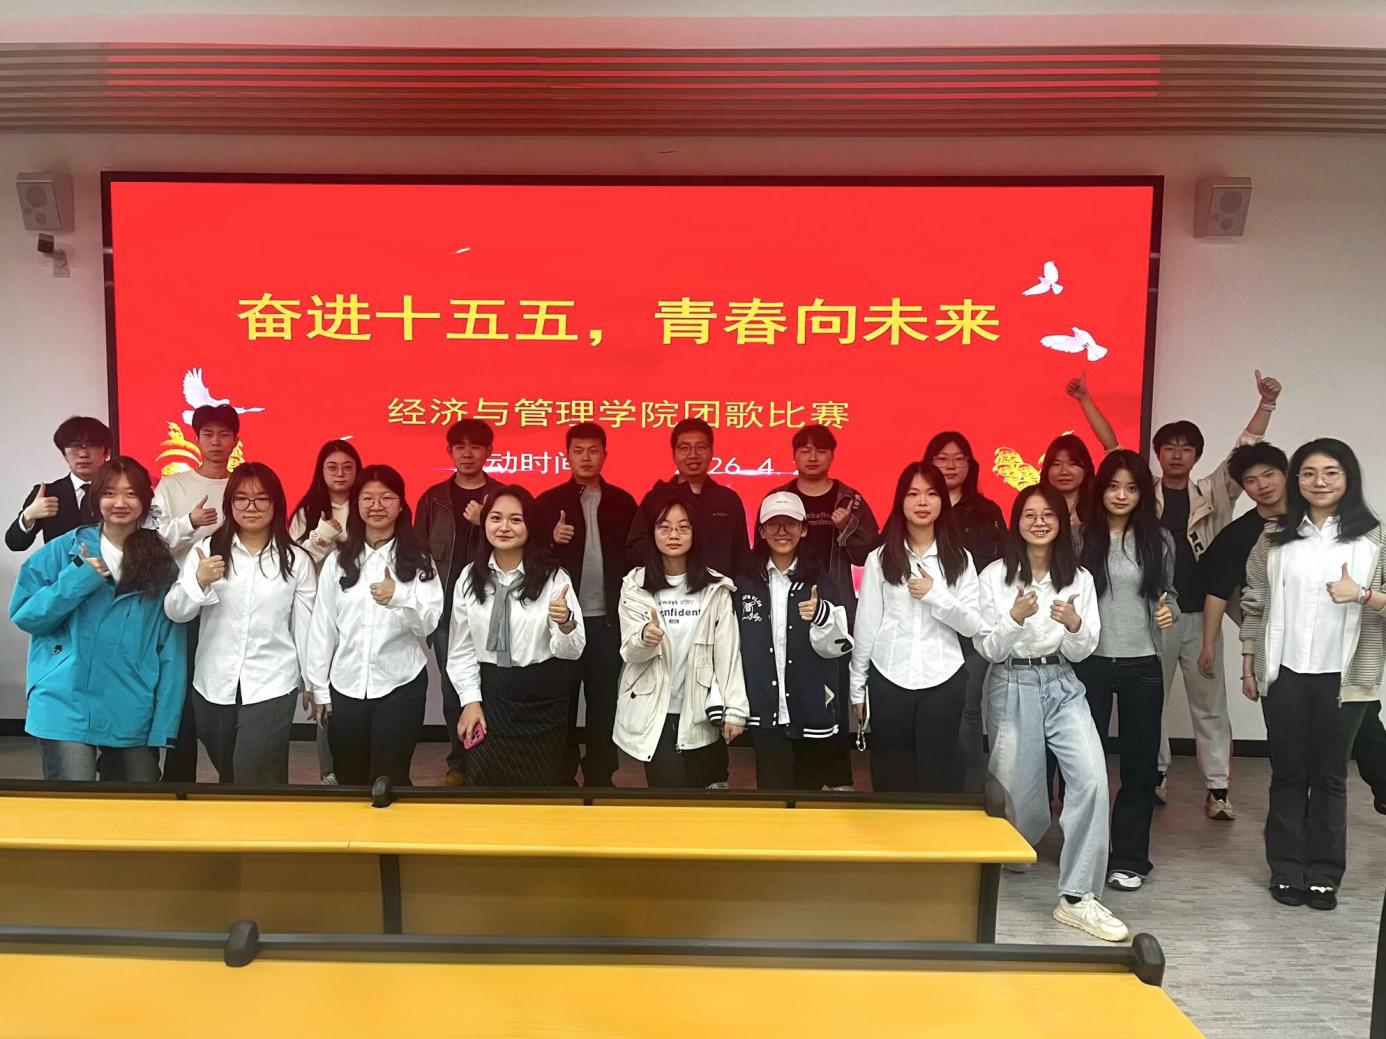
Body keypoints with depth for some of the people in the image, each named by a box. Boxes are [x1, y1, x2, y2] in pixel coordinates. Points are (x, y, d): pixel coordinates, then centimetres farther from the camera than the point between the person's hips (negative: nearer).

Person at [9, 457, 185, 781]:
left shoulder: (160, 562, 4)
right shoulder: (63, 551, 0)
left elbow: (171, 650, 2)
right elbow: (24, 615, -2)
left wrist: (164, 724, -4)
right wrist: (78, 579, -15)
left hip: (134, 715, 2)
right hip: (67, 706, -2)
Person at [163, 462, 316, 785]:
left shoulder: (296, 560, -2)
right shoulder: (206, 550, -1)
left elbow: (306, 625, 1)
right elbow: (175, 613, -3)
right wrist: (199, 581, -21)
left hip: (271, 686, -2)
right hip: (213, 686, 3)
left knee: (257, 781, -8)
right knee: (228, 776, 17)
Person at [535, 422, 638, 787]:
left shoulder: (622, 502, 6)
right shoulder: (549, 501, 2)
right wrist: (552, 539, -21)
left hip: (608, 619, 1)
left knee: (605, 702, 8)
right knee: (561, 701, 6)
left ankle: (600, 776, 19)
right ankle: (562, 777, 17)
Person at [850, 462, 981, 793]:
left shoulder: (959, 559, 3)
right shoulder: (879, 558, 1)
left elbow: (973, 626, 0)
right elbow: (866, 624, 3)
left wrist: (936, 595, -15)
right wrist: (857, 686, 4)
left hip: (943, 682, 0)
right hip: (888, 681, 0)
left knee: (939, 773, 6)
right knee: (890, 775, 7)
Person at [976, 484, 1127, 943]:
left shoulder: (1079, 577, 4)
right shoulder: (995, 575, -4)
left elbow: (1082, 651, 4)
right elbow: (987, 649, -4)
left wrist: (1074, 625, -17)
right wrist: (1015, 619, -22)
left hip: (1063, 686, 2)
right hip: (1012, 688, -2)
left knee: (1092, 777, -18)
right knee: (1021, 796, 2)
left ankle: (1077, 898, -6)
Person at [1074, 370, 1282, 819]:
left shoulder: (1214, 494, 6)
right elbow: (1112, 447, 3)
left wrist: (1266, 403, -13)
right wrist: (1085, 400, 2)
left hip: (1201, 613, 0)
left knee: (1209, 702, 5)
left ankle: (1217, 787, 11)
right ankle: (1155, 774, 23)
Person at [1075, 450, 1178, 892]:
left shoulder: (1158, 539, 4)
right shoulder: (1080, 536, -3)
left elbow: (1167, 592, 12)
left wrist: (1170, 610, -9)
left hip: (1142, 665, 2)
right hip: (1089, 663, -2)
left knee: (1139, 761, 8)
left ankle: (1128, 858, 22)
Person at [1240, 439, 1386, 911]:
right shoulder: (1274, 537, 4)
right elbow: (1254, 604, 7)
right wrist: (1248, 666, 6)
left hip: (1343, 677, -1)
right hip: (1284, 673, 1)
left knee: (1330, 775, 8)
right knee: (1288, 773, 9)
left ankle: (1324, 875, 19)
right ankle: (1287, 871, 18)